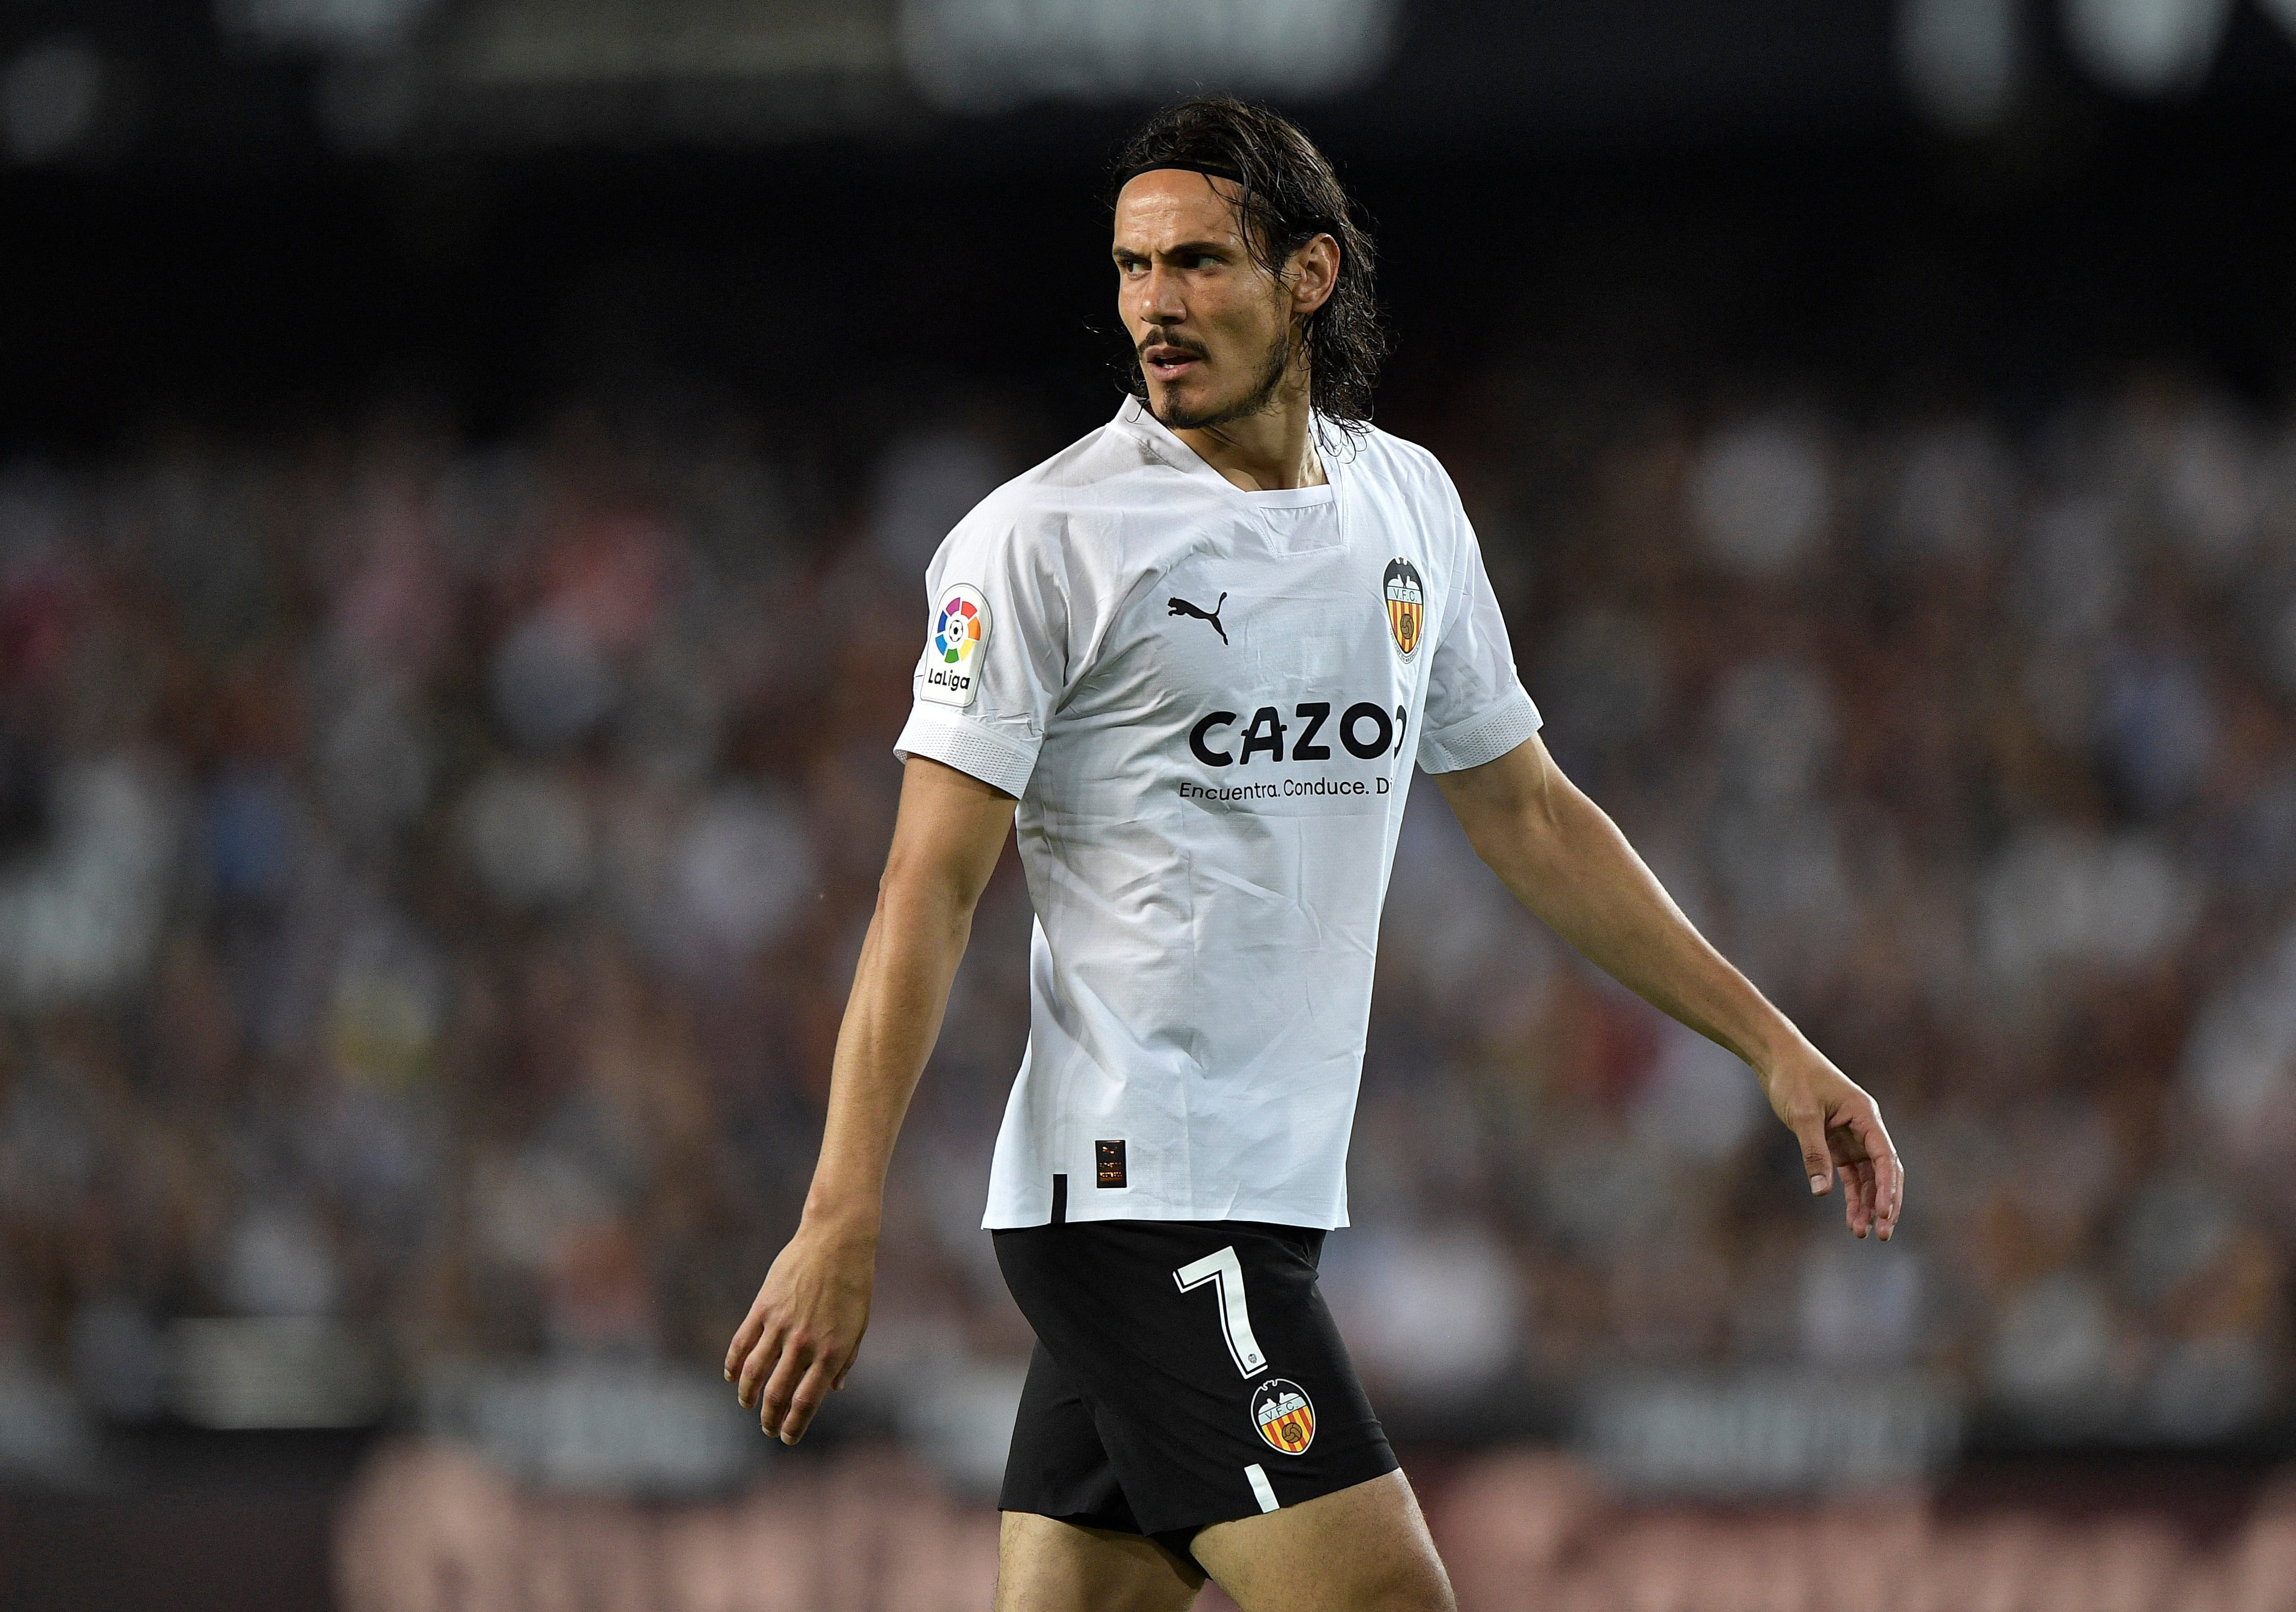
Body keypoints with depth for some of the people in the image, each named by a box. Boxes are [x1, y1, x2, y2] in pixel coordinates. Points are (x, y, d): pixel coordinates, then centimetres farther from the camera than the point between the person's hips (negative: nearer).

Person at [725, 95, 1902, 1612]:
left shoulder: (1408, 502, 13)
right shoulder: (1043, 539, -8)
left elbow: (1531, 815, 22)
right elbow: (931, 890, -10)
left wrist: (1773, 1043, 20)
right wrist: (842, 1221, -16)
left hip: (1269, 1196, 7)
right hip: (1137, 1192, -7)